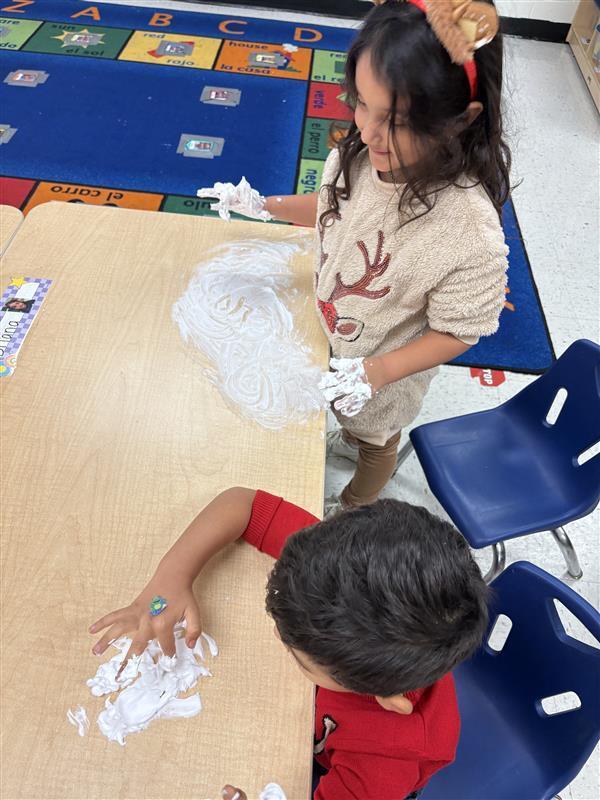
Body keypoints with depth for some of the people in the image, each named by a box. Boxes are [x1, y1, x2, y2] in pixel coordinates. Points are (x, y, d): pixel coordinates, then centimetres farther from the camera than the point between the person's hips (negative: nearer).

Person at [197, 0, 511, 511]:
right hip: (331, 337, 5)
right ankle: (350, 440, 71)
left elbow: (457, 333, -24)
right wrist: (265, 206, -7)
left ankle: (357, 507, 60)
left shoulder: (472, 235, -39)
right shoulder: (362, 155, -23)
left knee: (375, 436, 27)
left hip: (385, 373, -4)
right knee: (348, 416, 35)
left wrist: (374, 372, -34)